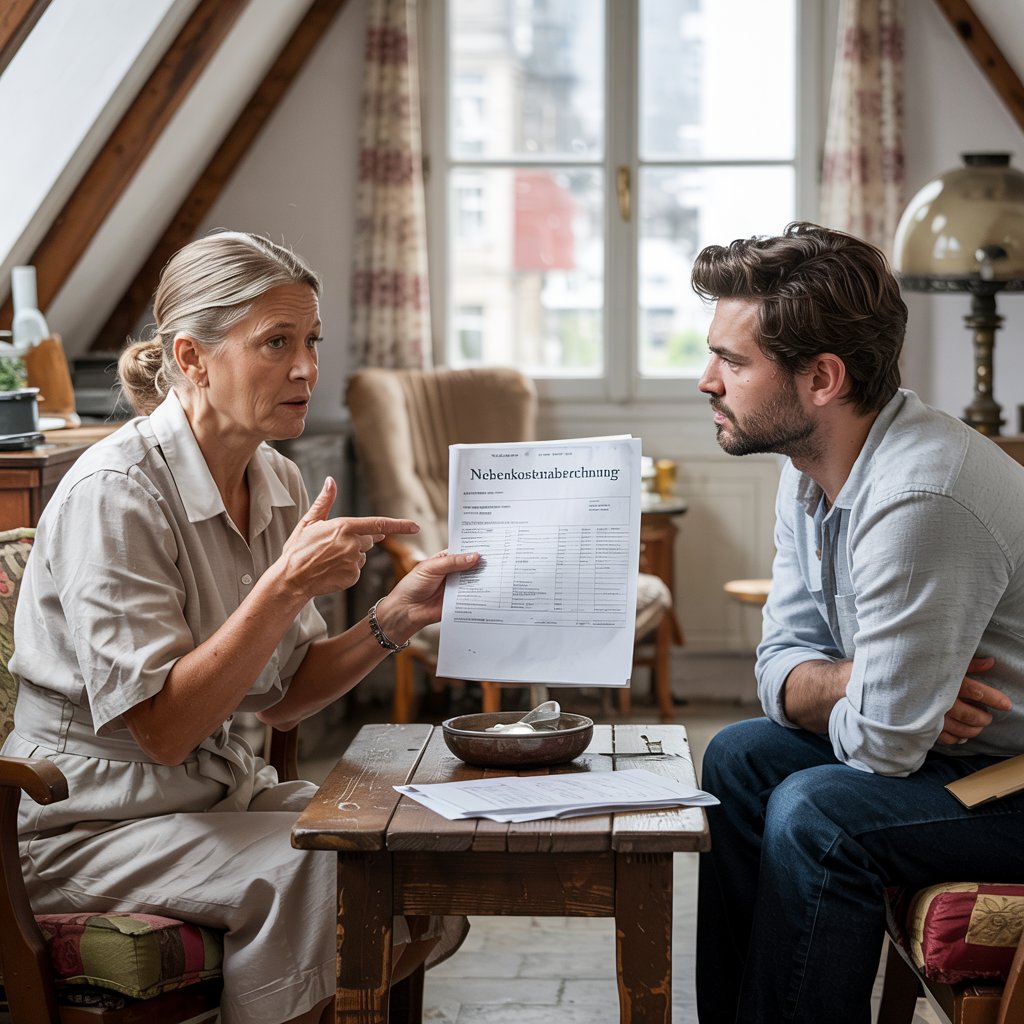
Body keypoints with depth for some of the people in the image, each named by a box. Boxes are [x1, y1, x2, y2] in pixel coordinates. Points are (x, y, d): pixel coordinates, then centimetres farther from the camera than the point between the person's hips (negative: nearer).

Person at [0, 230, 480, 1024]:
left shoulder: (277, 483, 4)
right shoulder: (114, 494, -20)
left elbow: (281, 700, 6)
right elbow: (162, 728, -23)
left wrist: (398, 616, -8)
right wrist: (286, 587, -29)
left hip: (226, 792, 7)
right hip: (92, 826, -7)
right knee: (319, 870, -26)